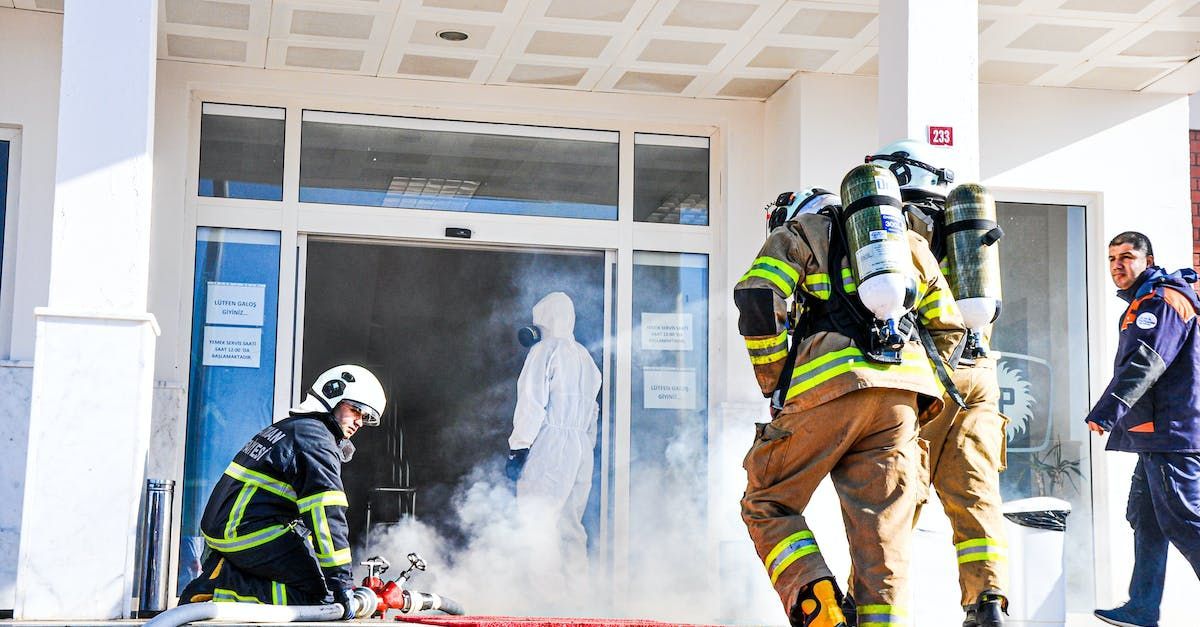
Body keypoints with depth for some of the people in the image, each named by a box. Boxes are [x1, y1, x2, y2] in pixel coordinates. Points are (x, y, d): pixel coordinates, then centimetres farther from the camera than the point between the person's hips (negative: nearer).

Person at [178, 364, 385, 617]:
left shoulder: (289, 427, 24)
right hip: (251, 533, -10)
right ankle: (227, 587, -14)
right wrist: (341, 581, -20)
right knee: (321, 595, -12)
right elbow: (325, 514, -19)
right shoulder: (316, 437, -9)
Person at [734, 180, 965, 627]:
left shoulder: (800, 231, 15)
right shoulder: (909, 243, 30)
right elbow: (948, 327, 26)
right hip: (900, 397, 4)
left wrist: (773, 386, 3)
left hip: (828, 387, -4)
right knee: (882, 529, 4)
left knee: (767, 505, 8)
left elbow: (757, 299, -3)